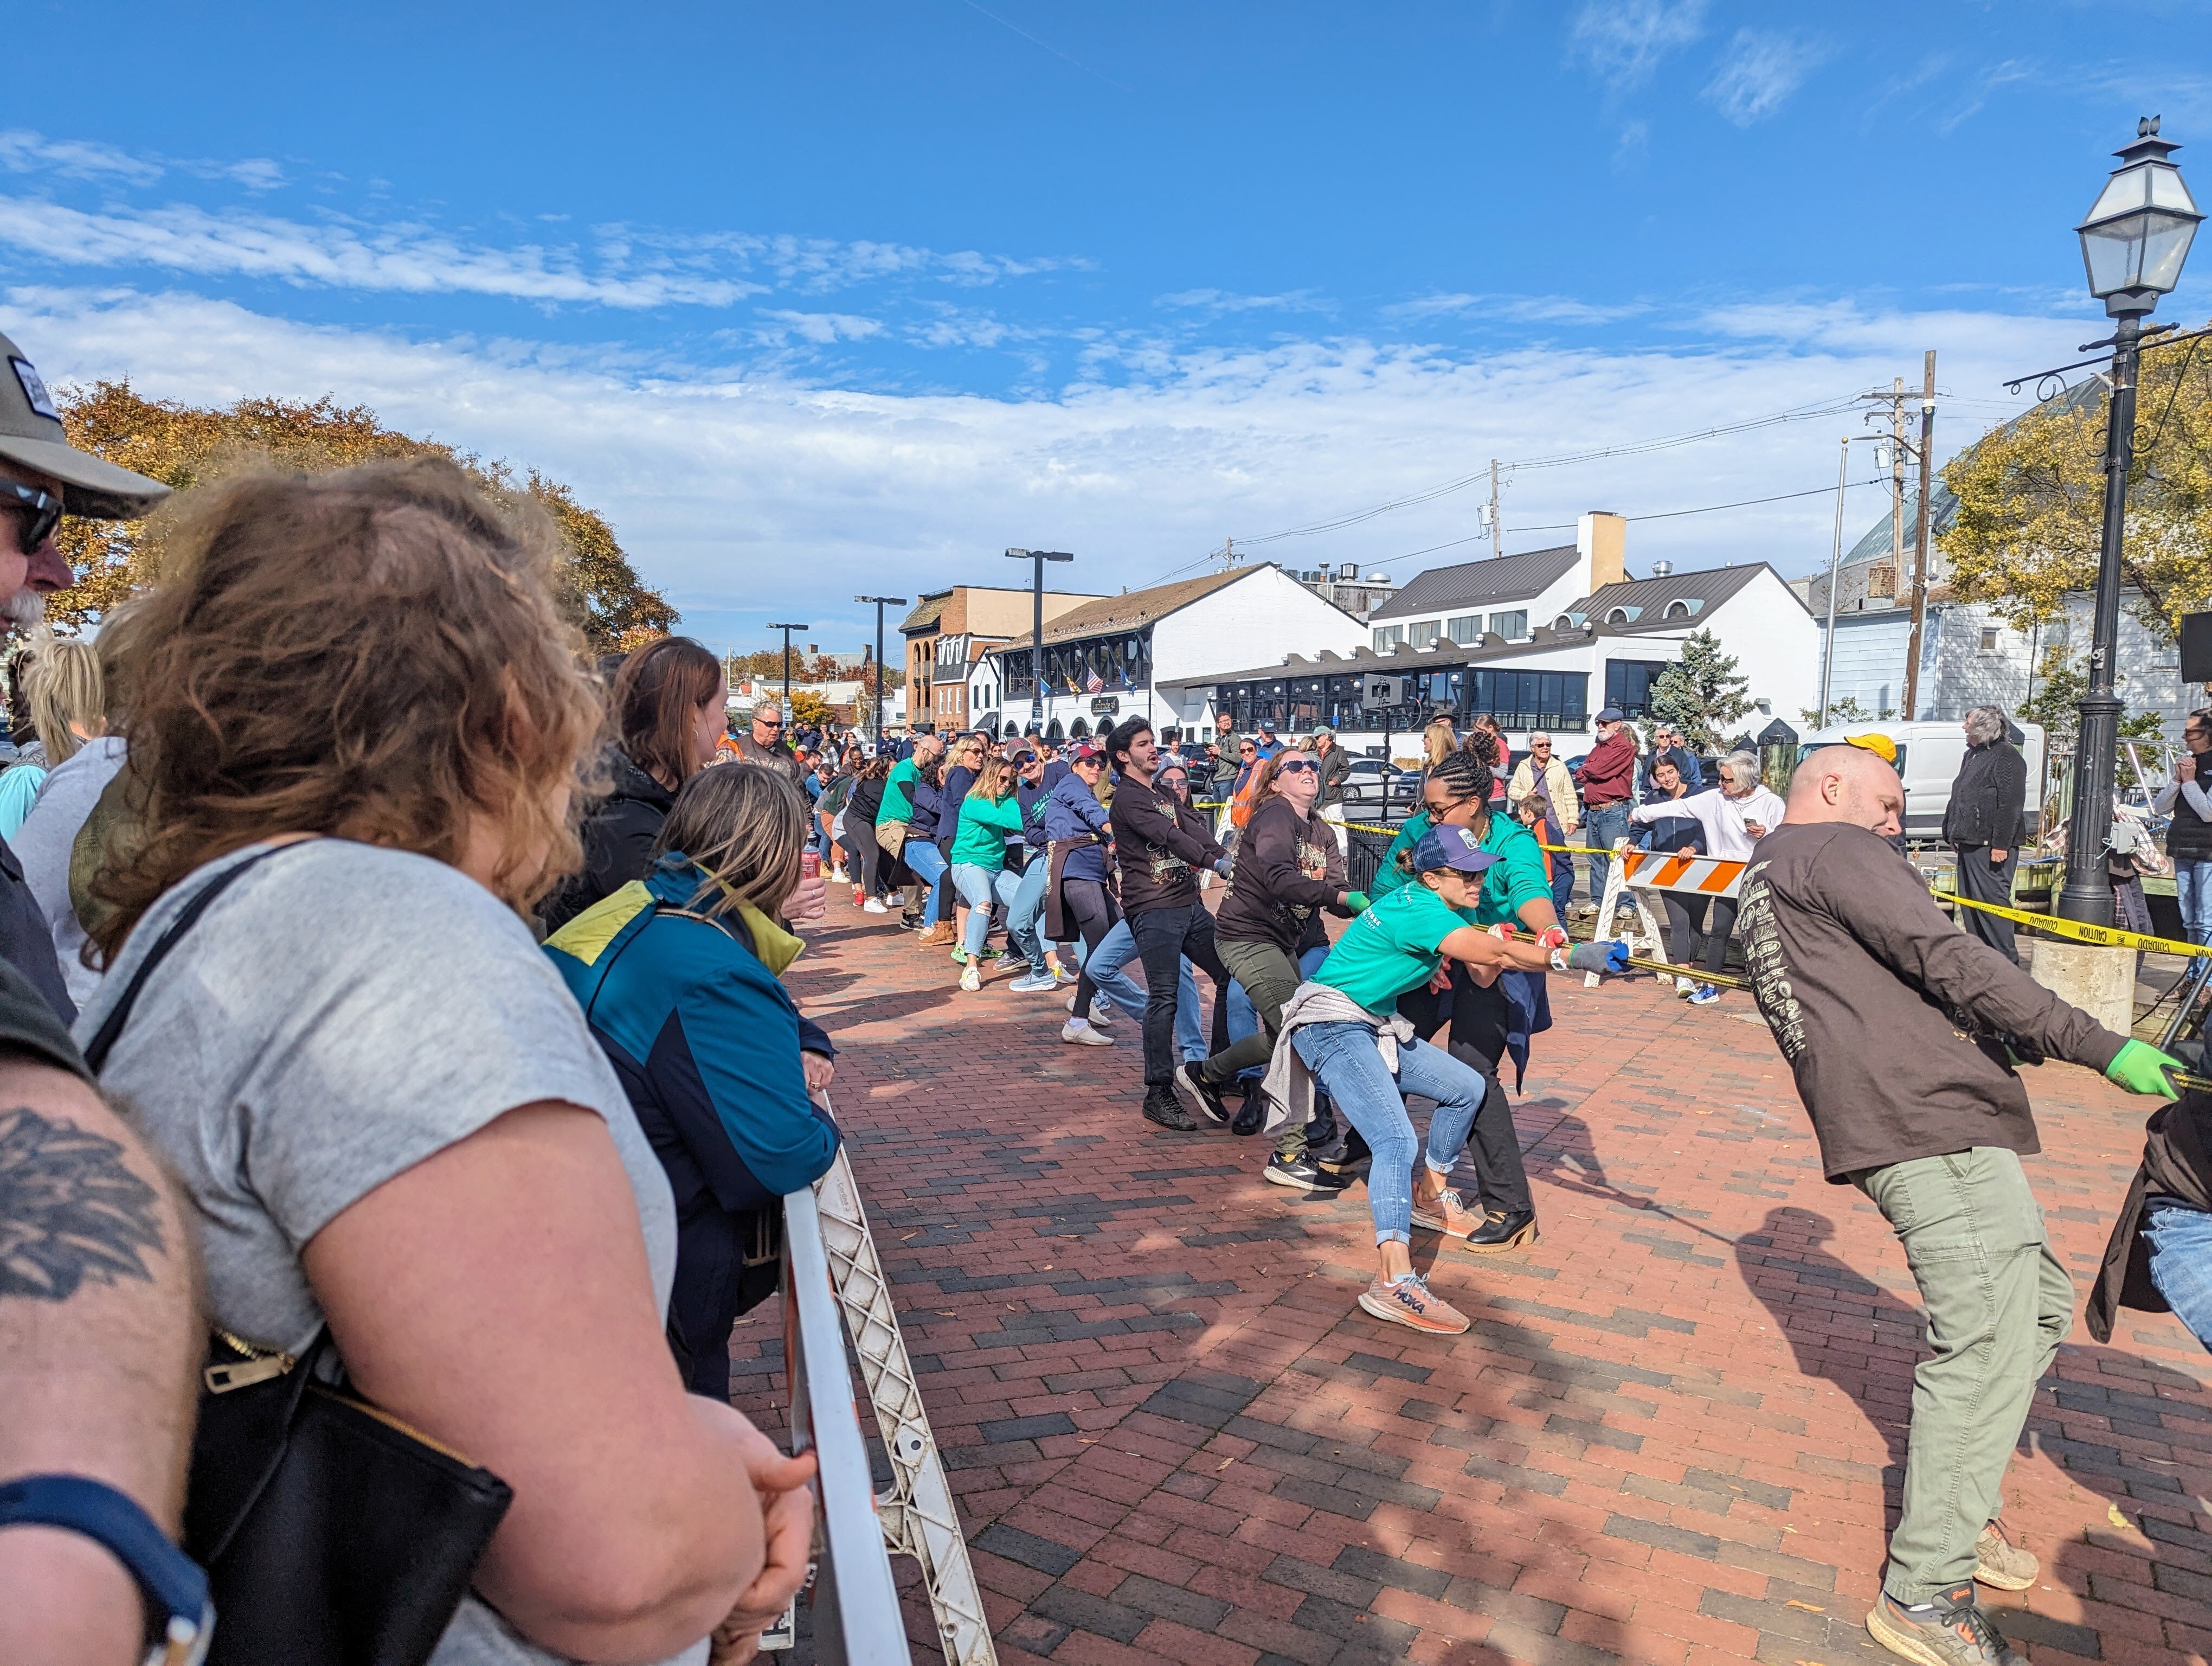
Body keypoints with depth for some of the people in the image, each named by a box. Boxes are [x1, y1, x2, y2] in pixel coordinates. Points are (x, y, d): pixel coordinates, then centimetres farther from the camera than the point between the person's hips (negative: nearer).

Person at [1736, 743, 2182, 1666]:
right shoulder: (1837, 849, -4)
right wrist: (2098, 1044, -13)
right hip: (1931, 1121, -11)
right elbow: (1949, 961, -14)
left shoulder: (1766, 877, 26)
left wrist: (1996, 1038, 20)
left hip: (1930, 1122, 11)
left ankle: (1952, 1511, 28)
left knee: (2039, 1304, 21)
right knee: (1987, 1347, -10)